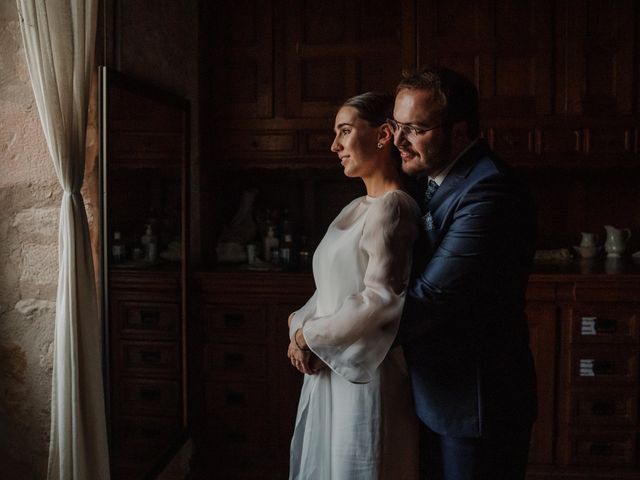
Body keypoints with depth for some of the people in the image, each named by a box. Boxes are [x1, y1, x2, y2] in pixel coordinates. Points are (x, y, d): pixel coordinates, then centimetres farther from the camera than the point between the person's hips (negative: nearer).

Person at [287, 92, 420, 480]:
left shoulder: (392, 208, -16)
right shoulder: (356, 210, 12)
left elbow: (381, 298, -23)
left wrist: (311, 336, -13)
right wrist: (301, 327, -3)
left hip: (366, 375, -8)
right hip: (329, 370, 8)